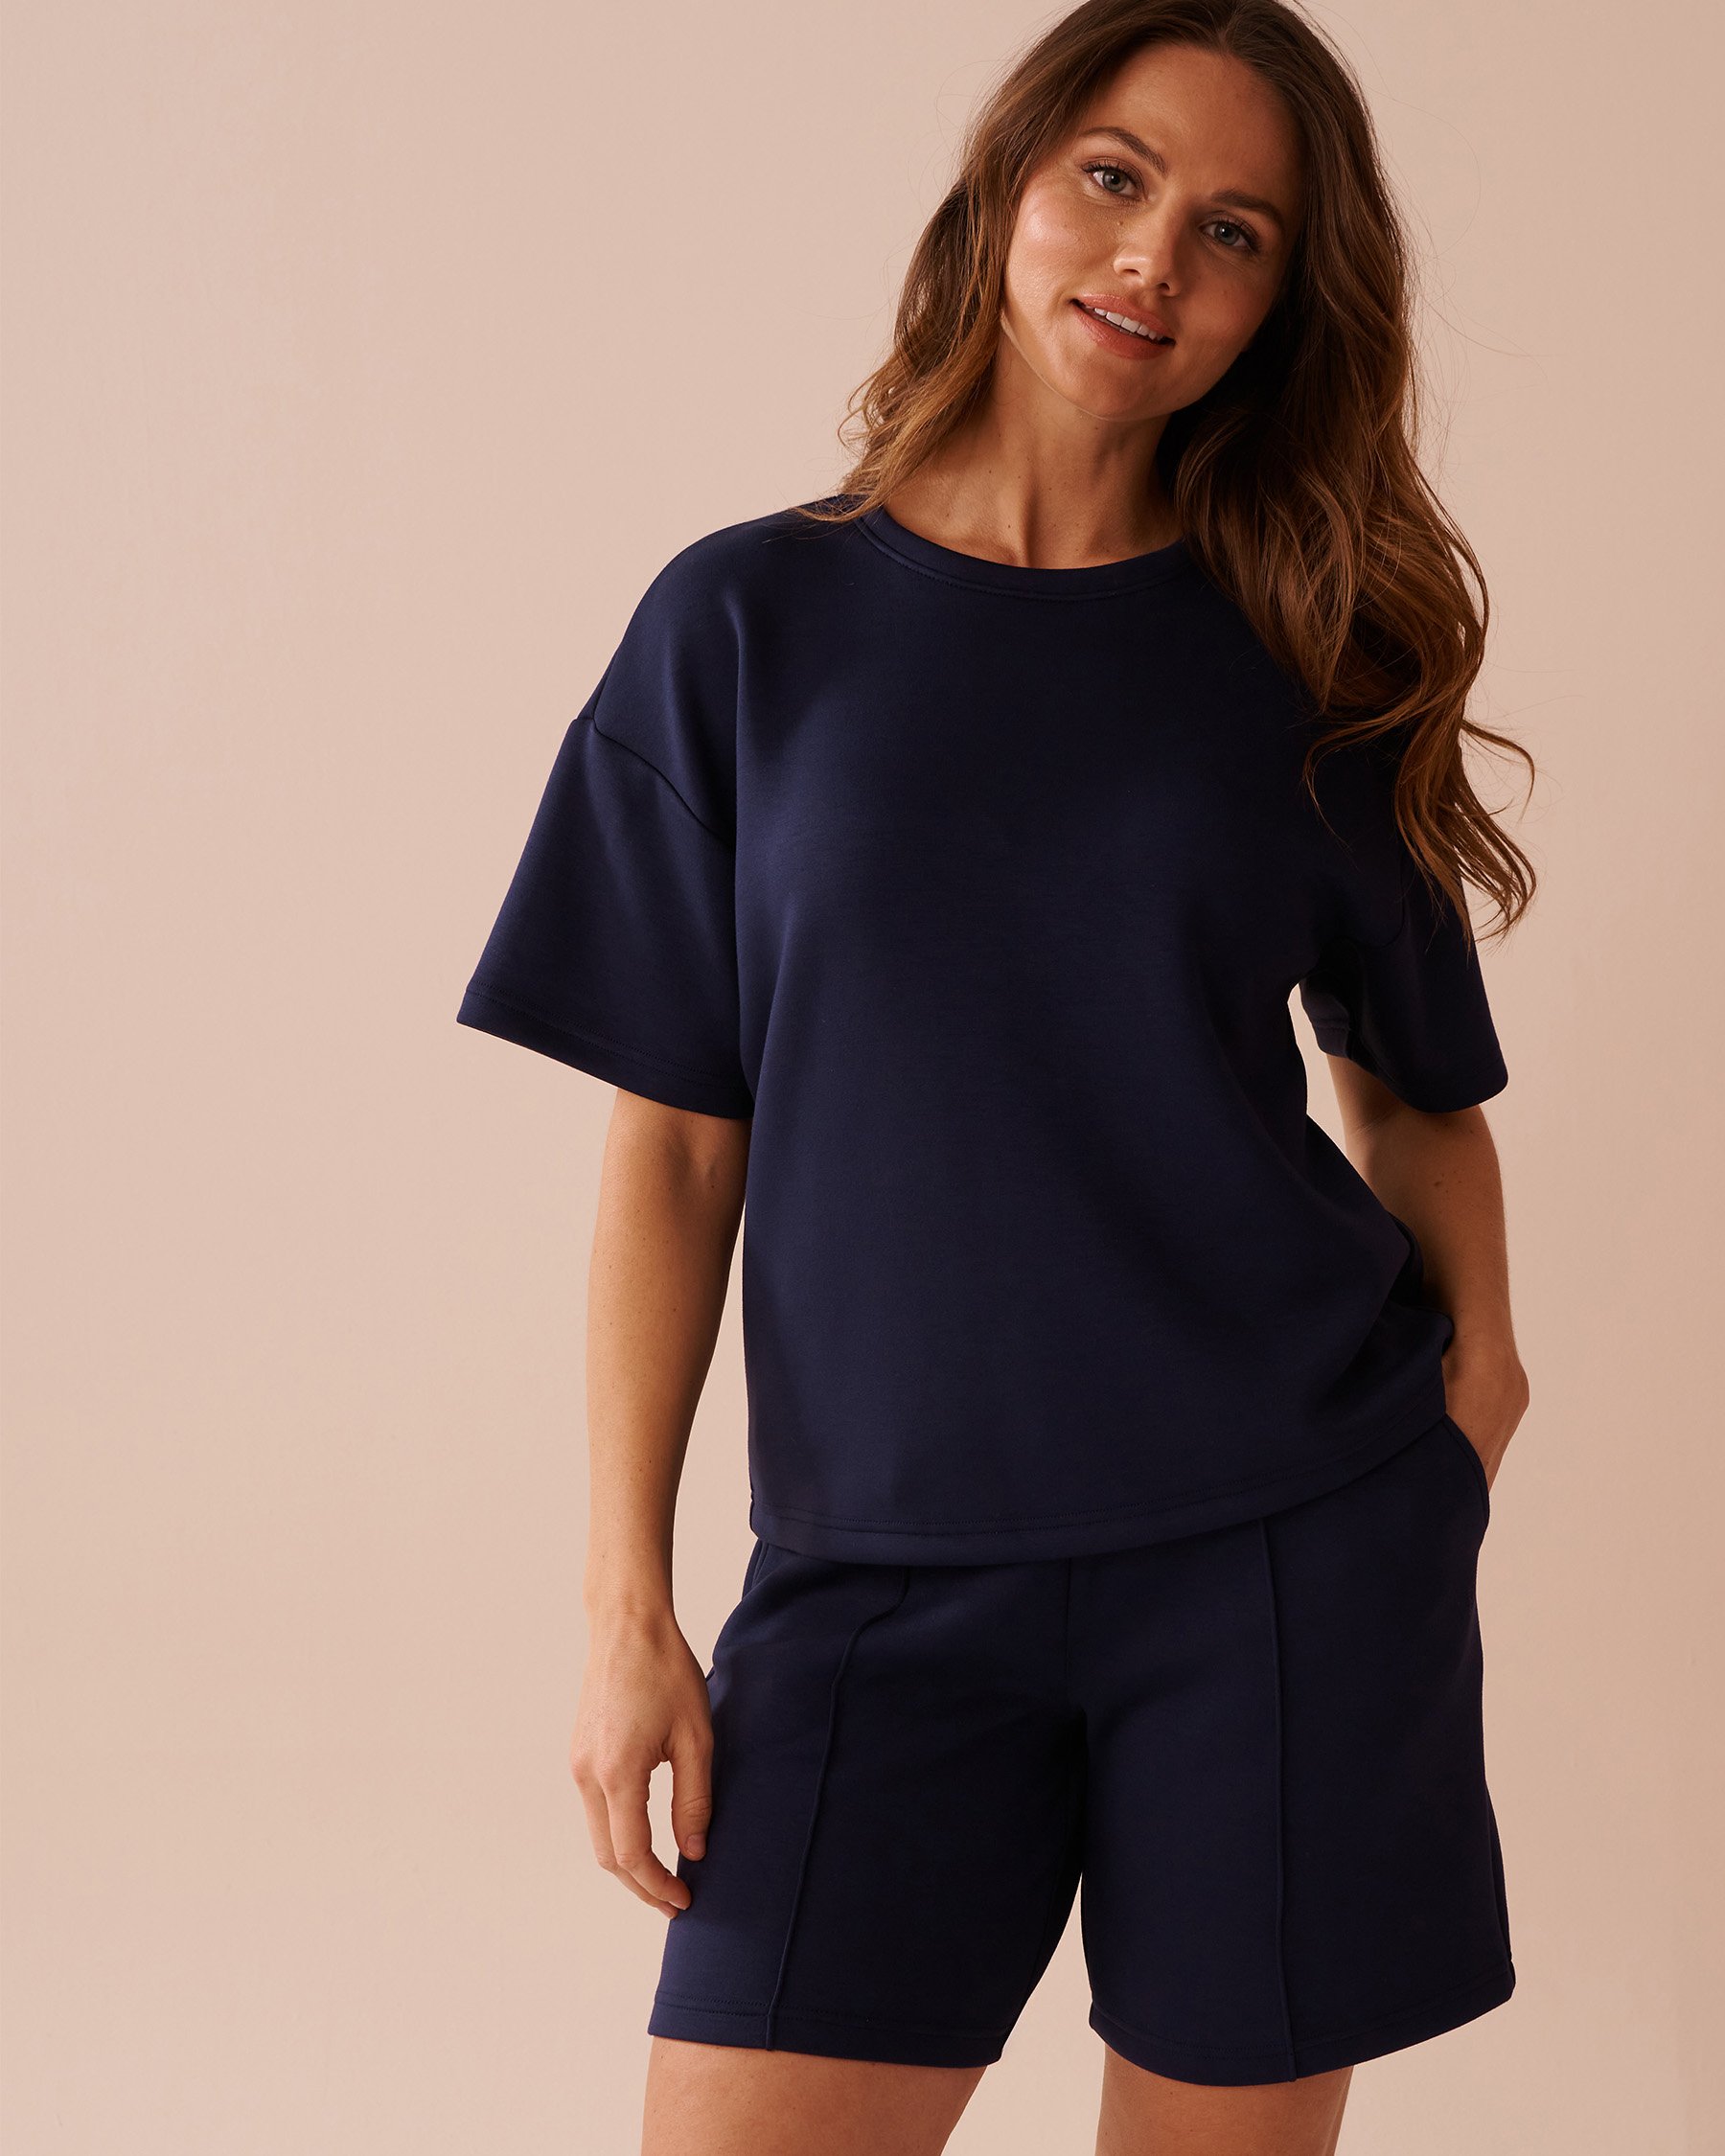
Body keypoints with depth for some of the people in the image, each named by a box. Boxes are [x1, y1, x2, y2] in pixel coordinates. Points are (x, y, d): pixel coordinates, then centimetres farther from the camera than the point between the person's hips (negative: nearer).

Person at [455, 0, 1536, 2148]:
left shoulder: (1305, 661, 5)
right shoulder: (751, 622, 2)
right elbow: (673, 1152, 1)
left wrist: (1473, 1358, -1)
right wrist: (625, 1602, -3)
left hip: (1289, 1562, 1)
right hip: (885, 1569, 0)